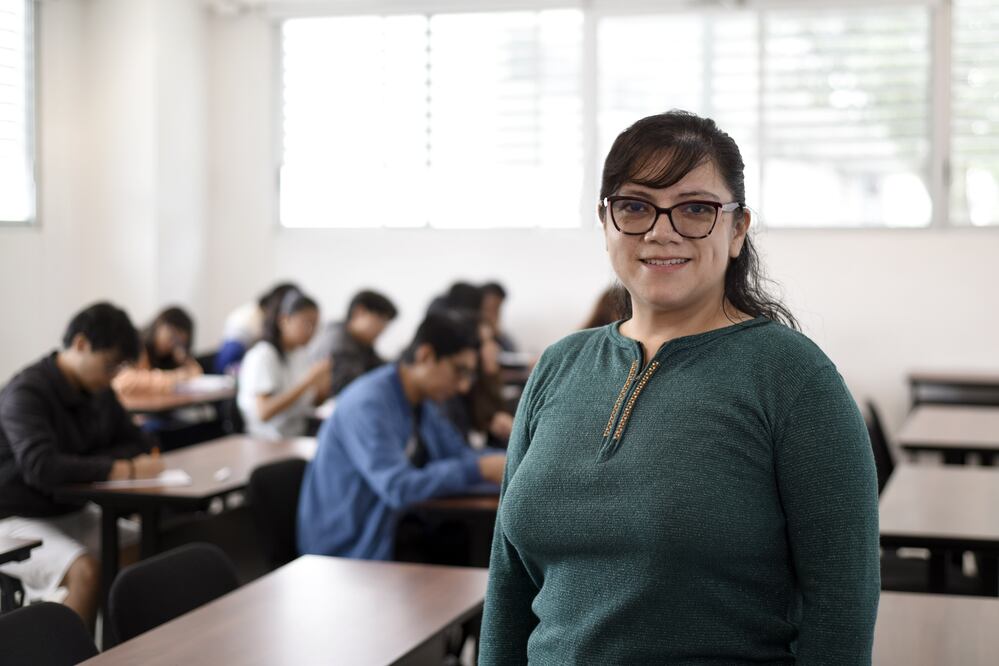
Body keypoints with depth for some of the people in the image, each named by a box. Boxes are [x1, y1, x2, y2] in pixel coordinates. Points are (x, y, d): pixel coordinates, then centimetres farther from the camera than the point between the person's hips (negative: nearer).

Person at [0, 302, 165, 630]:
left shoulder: (99, 392, 6)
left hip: (73, 515, 7)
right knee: (87, 572, -33)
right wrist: (123, 470, -32)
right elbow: (41, 468, -30)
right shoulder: (26, 393, -17)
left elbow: (136, 444, 10)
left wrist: (81, 467, -11)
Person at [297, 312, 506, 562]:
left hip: (389, 536, 8)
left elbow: (458, 455, 14)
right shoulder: (367, 404, -21)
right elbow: (398, 487, -29)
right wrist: (480, 469, -29)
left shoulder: (421, 404, 6)